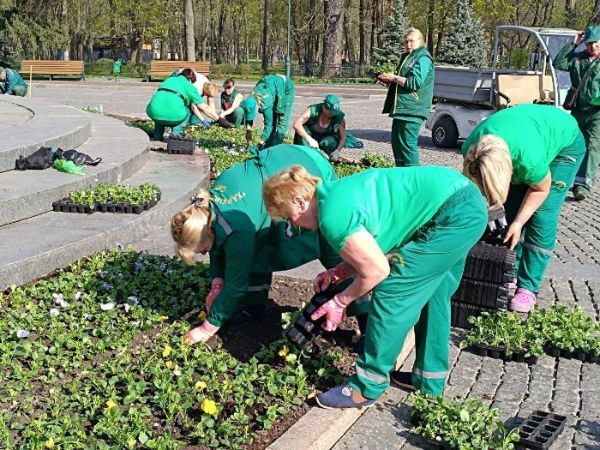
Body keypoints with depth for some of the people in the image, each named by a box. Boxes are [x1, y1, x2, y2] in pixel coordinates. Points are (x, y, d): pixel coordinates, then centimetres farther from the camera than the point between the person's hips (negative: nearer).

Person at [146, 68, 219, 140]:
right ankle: (176, 133, 9)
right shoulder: (189, 86, 16)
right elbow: (205, 108, 15)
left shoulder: (169, 79, 30)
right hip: (172, 115, -4)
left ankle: (157, 135, 29)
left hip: (153, 113, 4)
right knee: (188, 110, 27)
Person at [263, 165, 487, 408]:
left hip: (455, 215, -10)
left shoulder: (332, 217, -17)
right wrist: (338, 272, 10)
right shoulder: (340, 190, 12)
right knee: (431, 293, 21)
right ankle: (430, 378, 36)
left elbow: (376, 270, -12)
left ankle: (367, 388, 7)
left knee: (391, 294, -4)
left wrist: (340, 302, 2)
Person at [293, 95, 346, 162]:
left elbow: (343, 137, -13)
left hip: (327, 138, 1)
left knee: (329, 142, -35)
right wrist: (309, 139, -44)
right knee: (302, 129, -31)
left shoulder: (339, 117, -20)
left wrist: (337, 151, -32)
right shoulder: (313, 110, -27)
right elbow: (296, 125, -35)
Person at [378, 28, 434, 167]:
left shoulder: (423, 58, -9)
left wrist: (394, 78, -13)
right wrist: (389, 81, 13)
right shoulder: (406, 57, 22)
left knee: (408, 144, -10)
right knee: (396, 142, 14)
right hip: (401, 108, 10)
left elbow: (415, 82, -19)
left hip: (412, 110, -10)